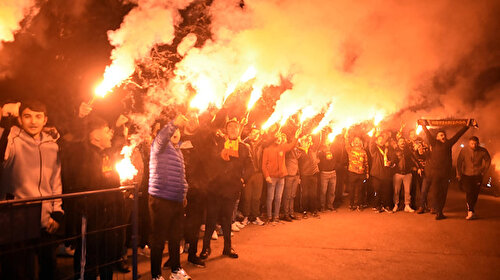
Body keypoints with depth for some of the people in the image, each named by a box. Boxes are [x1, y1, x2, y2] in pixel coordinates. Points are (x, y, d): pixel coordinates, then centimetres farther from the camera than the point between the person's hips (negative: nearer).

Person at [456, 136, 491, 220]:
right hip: (466, 175, -1)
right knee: (469, 192, -13)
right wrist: (458, 174, 1)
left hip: (477, 175, 1)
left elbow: (488, 160, 10)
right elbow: (459, 162, -2)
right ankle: (471, 211, -12)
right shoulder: (464, 150, -10)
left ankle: (470, 209, 19)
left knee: (475, 194, 2)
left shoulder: (483, 151, -8)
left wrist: (484, 171, 8)